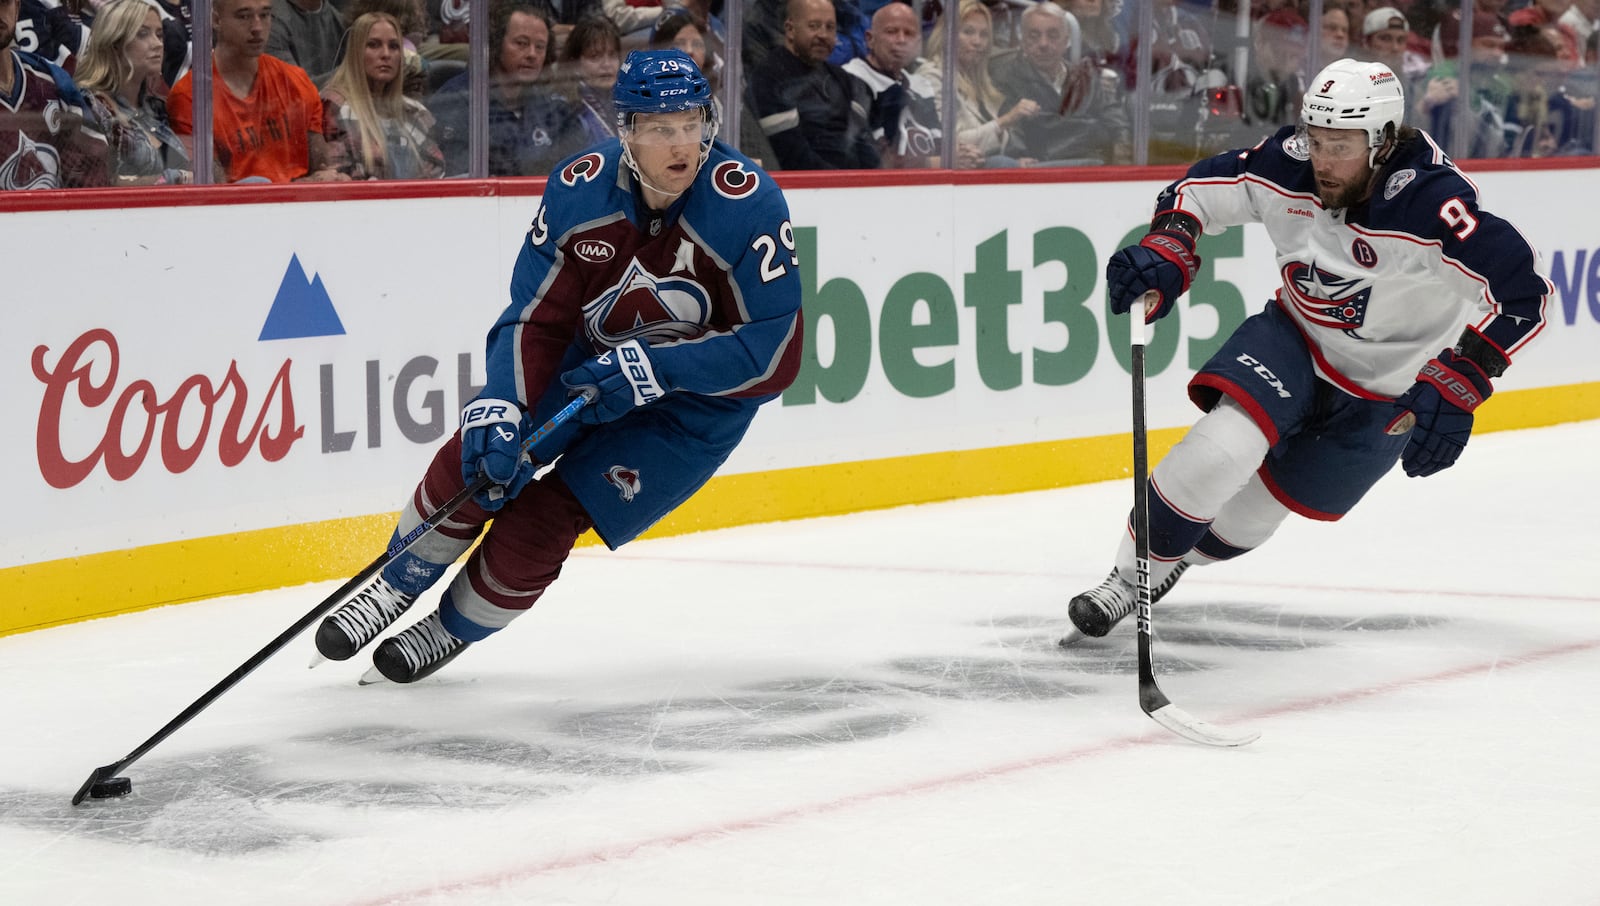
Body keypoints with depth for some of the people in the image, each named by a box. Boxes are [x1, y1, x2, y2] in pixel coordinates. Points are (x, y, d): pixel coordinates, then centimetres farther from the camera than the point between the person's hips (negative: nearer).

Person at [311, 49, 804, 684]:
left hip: (697, 402, -3)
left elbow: (775, 351, -27)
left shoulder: (748, 204, -29)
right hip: (588, 356, 3)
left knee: (542, 520, -10)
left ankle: (456, 627, 19)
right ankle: (398, 588, 20)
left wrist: (658, 367, -33)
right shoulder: (579, 191, -19)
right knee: (475, 459, -9)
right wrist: (500, 407, -31)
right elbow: (536, 315, -16)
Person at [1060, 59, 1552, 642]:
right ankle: (1128, 578, -7)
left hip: (1386, 391, -2)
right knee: (1224, 447, -24)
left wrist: (1455, 390, -36)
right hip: (1295, 337, 2)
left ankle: (1174, 559, 35)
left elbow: (1520, 292, -32)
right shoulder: (1287, 166, -18)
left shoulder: (1428, 200, -32)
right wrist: (1165, 253, -23)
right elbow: (1199, 189, -3)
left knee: (1250, 514, 4)